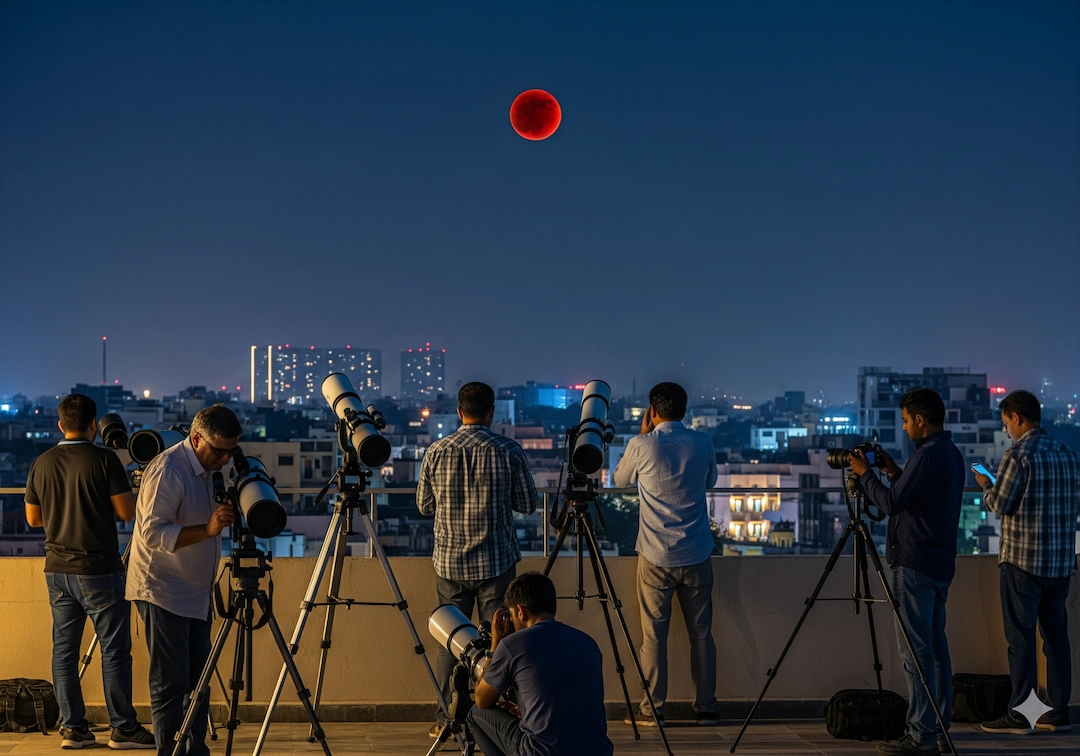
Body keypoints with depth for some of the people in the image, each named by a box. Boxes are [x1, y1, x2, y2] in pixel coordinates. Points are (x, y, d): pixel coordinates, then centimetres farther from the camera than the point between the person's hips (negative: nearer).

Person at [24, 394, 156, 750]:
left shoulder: (41, 464, 5)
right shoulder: (104, 460, -11)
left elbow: (33, 518, 12)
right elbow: (127, 511, -10)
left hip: (57, 570, 5)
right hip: (98, 571, -5)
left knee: (64, 649, 9)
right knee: (114, 649, 0)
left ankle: (72, 727, 10)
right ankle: (123, 728, 2)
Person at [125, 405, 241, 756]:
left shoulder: (206, 469, 11)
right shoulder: (168, 470, -17)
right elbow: (153, 533, -23)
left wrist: (224, 517, 7)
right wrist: (207, 529, -31)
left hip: (195, 592, 9)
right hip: (163, 592, -9)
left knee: (197, 680, 10)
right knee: (171, 682, -7)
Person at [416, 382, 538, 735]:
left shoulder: (436, 452, -2)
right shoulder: (509, 451, -7)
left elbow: (424, 506, 7)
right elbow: (527, 505, 1)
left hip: (449, 562, 2)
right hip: (496, 561, -2)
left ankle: (445, 719, 11)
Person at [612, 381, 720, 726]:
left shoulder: (642, 446, -8)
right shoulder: (703, 443, 1)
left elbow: (620, 480, 12)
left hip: (656, 555, -2)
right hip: (697, 554, 3)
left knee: (654, 633, 3)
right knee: (701, 631, 8)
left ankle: (653, 709, 3)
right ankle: (706, 707, 12)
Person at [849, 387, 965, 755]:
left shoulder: (927, 456, -17)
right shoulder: (953, 454, 14)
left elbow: (892, 503, -16)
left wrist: (865, 474, -2)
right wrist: (893, 472, 17)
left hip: (914, 565, -10)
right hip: (940, 564, 10)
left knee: (916, 651, -8)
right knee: (936, 647, 12)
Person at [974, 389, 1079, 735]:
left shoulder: (1019, 454, -13)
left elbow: (998, 504, -10)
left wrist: (985, 485, 9)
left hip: (1023, 560, -7)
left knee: (1020, 637, -3)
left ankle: (1019, 715, -1)